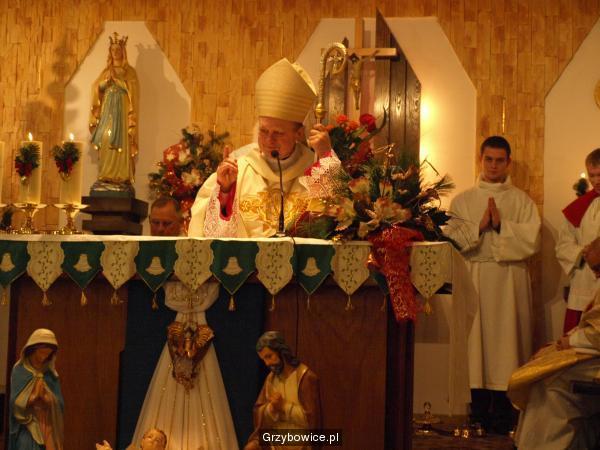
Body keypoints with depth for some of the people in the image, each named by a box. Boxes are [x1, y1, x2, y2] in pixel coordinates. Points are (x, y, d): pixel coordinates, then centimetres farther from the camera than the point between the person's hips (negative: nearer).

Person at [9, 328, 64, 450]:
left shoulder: (51, 373, 8)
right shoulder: (20, 371, -2)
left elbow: (59, 403, 4)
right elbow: (16, 402, -6)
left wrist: (48, 399, -17)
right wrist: (32, 397, -22)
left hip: (48, 429, 4)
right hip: (27, 428, -3)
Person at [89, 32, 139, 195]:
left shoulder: (129, 71, 5)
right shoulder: (106, 71, 16)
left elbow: (131, 90, -4)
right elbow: (98, 88, 9)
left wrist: (117, 80, -7)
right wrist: (107, 80, -4)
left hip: (122, 110, -4)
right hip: (107, 110, 4)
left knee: (120, 142, -10)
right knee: (105, 141, -4)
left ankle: (121, 177, -11)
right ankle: (105, 176, -1)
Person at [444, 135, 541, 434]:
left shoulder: (521, 201, 9)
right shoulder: (463, 200, 12)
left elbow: (531, 241, -3)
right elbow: (451, 237, 0)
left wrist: (501, 225, -11)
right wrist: (479, 226, -11)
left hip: (509, 278, -1)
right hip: (473, 278, 1)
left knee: (505, 338, -2)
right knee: (476, 338, 0)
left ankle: (502, 407, 3)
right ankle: (480, 406, 6)